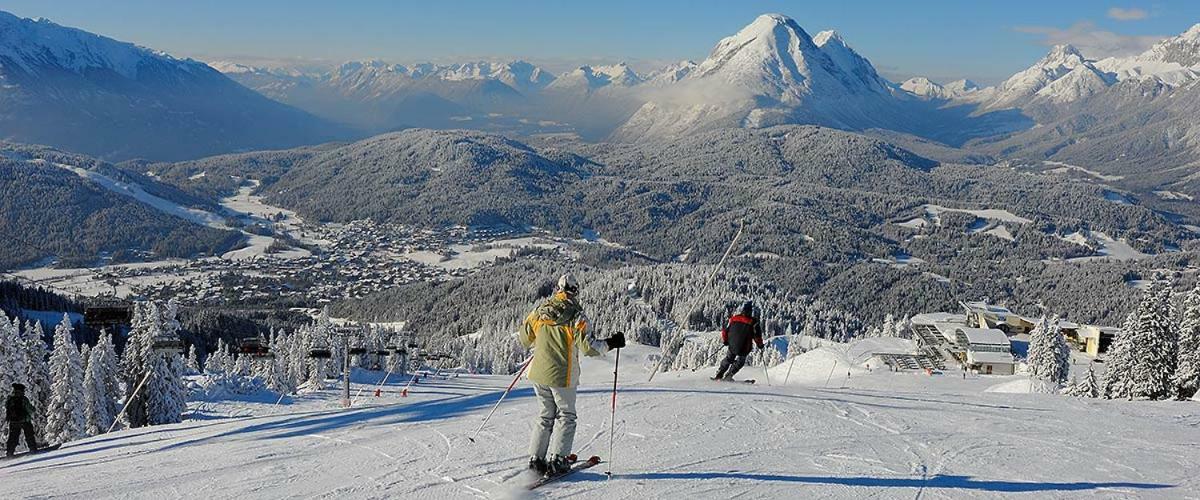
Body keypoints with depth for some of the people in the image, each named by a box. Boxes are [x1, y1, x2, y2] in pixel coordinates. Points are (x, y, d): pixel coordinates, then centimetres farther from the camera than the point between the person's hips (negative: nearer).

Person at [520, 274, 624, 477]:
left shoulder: (540, 311, 2)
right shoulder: (576, 315, -14)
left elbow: (525, 340, 11)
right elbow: (588, 347, -17)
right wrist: (610, 343, -3)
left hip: (538, 373, 5)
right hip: (562, 376, -5)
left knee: (546, 414, 19)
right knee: (566, 416, 11)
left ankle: (536, 458, 16)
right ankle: (556, 460, 4)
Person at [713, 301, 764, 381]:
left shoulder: (734, 318, -1)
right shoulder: (753, 322, -12)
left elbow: (725, 331, 5)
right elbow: (757, 336, -10)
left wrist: (724, 341, 21)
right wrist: (760, 345, 7)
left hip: (732, 345, 3)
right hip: (743, 348, -3)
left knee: (728, 359, 26)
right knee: (740, 361, 20)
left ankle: (719, 375, 25)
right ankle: (728, 375, 11)